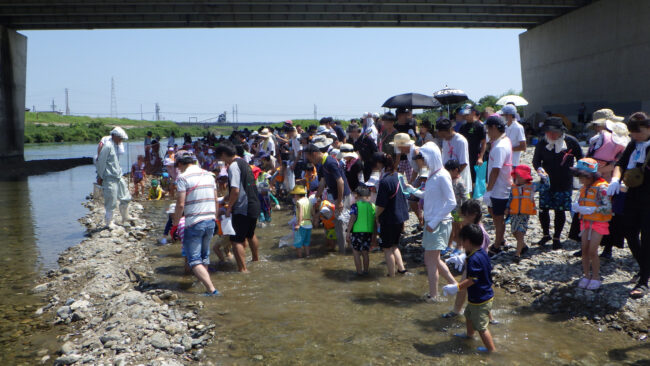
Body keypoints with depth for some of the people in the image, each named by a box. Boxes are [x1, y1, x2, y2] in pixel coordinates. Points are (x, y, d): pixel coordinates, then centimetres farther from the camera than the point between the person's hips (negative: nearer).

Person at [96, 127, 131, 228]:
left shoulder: (116, 146, 15)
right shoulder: (107, 146, -14)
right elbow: (101, 161, -14)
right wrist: (100, 177, -12)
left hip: (118, 177, 9)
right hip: (110, 179, -9)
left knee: (125, 198, 14)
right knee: (111, 202, -3)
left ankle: (125, 219, 29)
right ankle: (109, 222, 11)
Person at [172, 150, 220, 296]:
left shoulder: (183, 177, -9)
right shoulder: (208, 175, 11)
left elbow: (181, 204, -14)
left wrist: (175, 224, -3)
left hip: (194, 223, -7)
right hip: (210, 221, 7)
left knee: (194, 260, -3)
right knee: (204, 257, 22)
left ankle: (212, 290, -13)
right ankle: (205, 281, 30)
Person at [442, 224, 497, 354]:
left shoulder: (473, 259, -29)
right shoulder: (483, 254, 1)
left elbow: (472, 280, -30)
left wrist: (457, 287, -25)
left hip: (480, 300, -11)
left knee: (481, 326, 0)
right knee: (469, 314, 31)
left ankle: (492, 349, 9)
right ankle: (469, 334, 54)